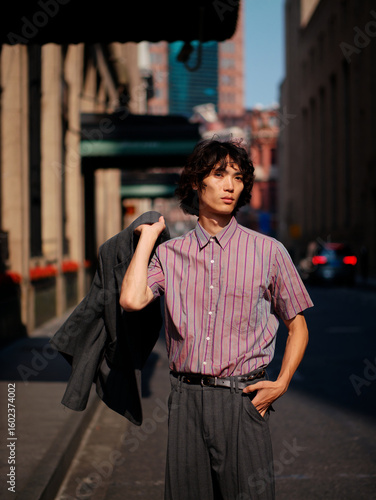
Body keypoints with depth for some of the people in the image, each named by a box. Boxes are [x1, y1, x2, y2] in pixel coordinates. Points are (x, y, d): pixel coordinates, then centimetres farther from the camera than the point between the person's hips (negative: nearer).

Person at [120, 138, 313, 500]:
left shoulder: (268, 251, 2)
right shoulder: (170, 253, 7)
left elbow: (297, 326, 10)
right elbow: (132, 300, -12)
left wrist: (281, 383, -4)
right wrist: (148, 235, 1)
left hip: (242, 400, -1)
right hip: (186, 401, 2)